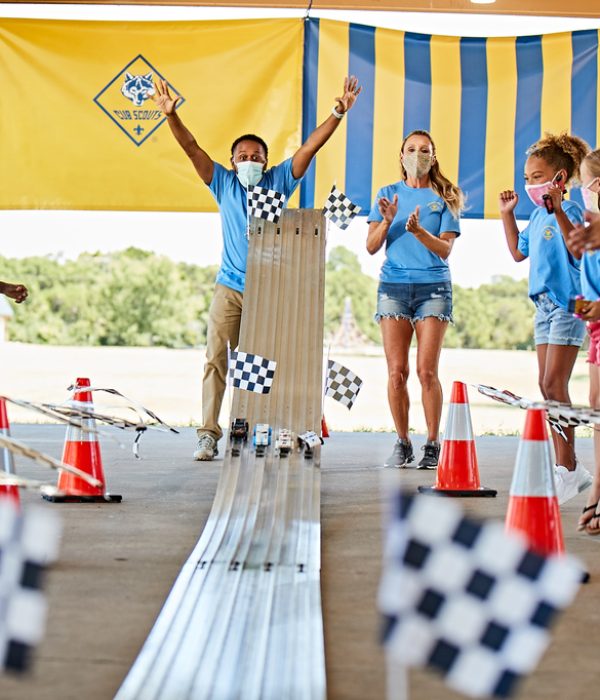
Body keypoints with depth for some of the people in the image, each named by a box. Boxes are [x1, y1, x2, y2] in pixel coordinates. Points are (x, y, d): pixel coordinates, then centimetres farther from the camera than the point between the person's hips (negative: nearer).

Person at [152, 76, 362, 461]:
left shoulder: (279, 181, 7)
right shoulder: (224, 184, 8)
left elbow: (311, 146, 3)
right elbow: (192, 148, 2)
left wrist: (338, 114, -6)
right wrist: (171, 115, -10)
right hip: (230, 288, 0)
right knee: (217, 359, -7)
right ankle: (209, 434, -7)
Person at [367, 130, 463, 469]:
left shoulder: (444, 198, 8)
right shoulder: (388, 194, 12)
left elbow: (445, 249, -1)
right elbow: (372, 246, 6)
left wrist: (418, 230, -17)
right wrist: (387, 221, -12)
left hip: (433, 286, -1)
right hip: (393, 285, 2)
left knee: (427, 371, -8)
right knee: (397, 371, -3)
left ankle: (433, 444, -1)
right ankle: (402, 443, 5)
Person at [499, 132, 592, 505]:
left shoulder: (569, 210, -12)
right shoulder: (538, 214, 13)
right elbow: (519, 252, 27)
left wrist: (558, 211, -34)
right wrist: (508, 214, 21)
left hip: (567, 304, -9)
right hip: (545, 304, 9)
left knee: (554, 384, -12)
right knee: (547, 386, 8)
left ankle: (567, 469, -6)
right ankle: (572, 469, 16)